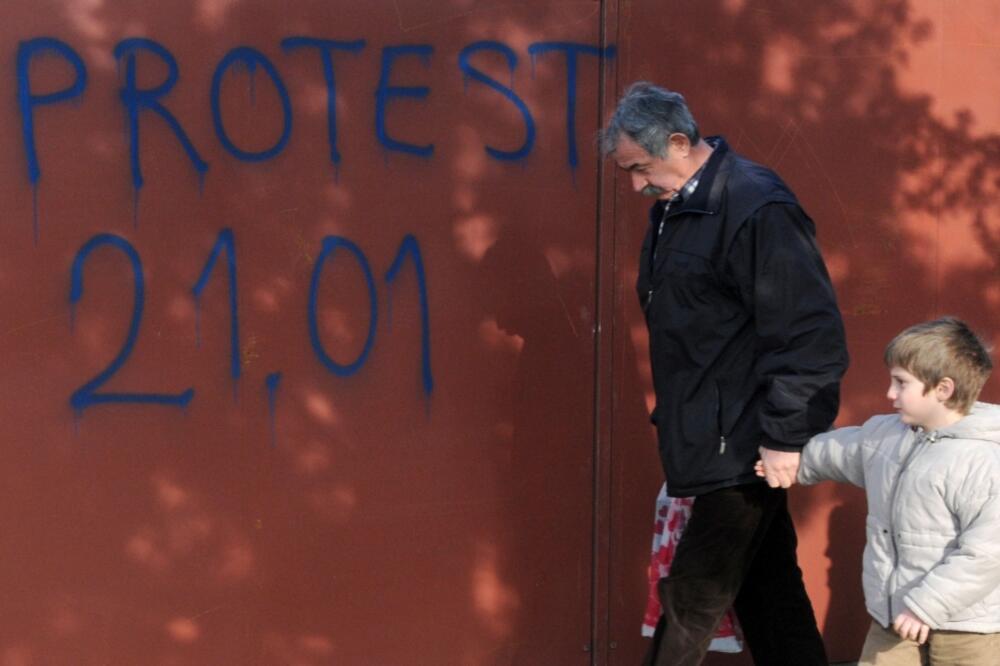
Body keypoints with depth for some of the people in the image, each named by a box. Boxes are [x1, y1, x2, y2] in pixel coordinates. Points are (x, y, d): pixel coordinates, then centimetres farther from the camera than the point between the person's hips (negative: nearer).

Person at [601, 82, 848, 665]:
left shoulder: (757, 210, -19)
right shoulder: (674, 209, 10)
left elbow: (811, 334, -21)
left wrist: (784, 437, -20)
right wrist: (675, 419, 20)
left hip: (746, 444, -9)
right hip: (713, 440, 9)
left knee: (694, 597, -3)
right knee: (766, 588, 13)